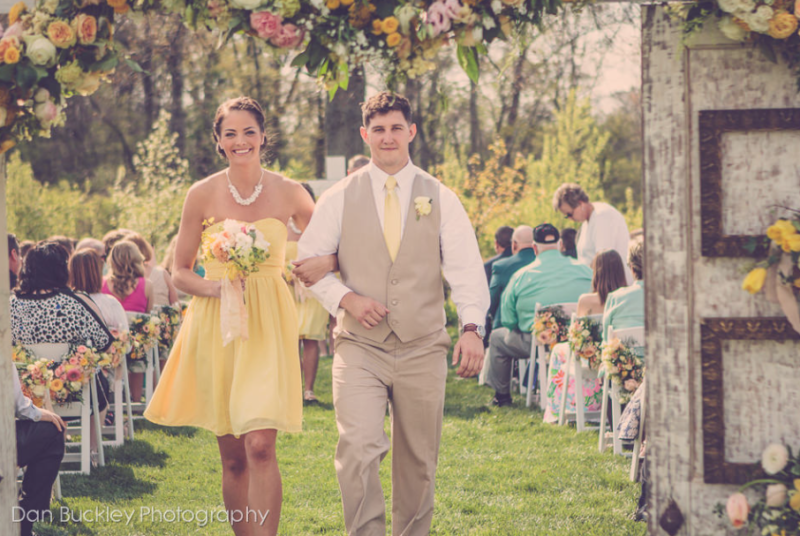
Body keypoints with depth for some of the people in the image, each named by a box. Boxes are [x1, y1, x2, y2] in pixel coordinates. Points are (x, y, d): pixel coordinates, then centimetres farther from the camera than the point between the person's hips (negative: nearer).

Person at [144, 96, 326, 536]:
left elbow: (331, 250, 14)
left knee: (259, 446, -17)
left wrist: (319, 265, -8)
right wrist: (214, 288, -13)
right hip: (215, 325, 1)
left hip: (268, 325, -1)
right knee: (232, 456, 6)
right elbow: (180, 273, 7)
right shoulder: (203, 195, 0)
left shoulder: (287, 193, 1)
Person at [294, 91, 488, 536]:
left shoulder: (440, 199, 4)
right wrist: (346, 297, -11)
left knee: (418, 462, 9)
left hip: (423, 349, 1)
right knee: (358, 449, -19)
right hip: (360, 349, -1)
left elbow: (467, 268, -4)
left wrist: (472, 327, -19)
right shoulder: (340, 199, 4)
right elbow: (308, 261, 7)